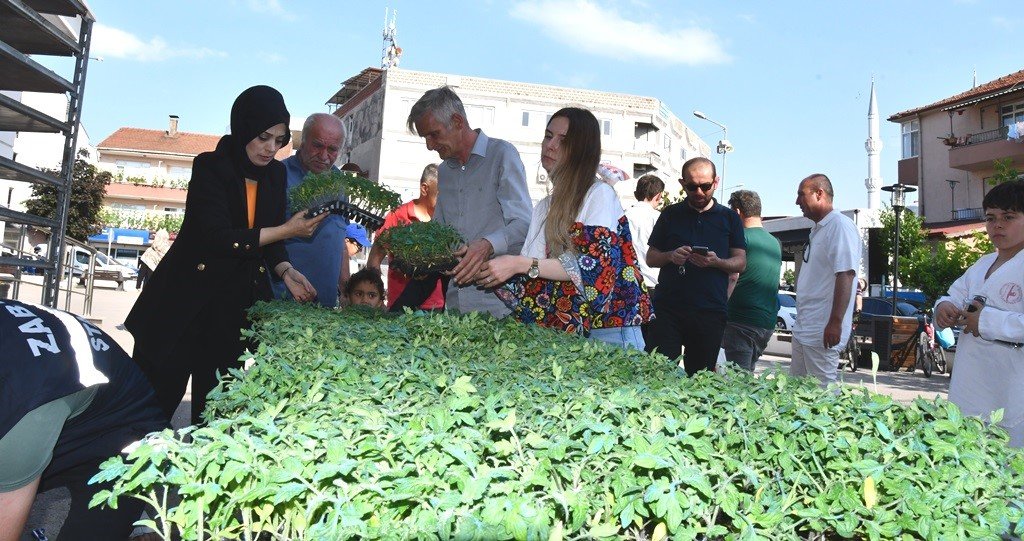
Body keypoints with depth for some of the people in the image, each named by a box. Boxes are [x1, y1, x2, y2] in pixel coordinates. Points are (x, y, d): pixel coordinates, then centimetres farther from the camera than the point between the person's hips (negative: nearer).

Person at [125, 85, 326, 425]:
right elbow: (218, 237, -23)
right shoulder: (210, 168, -12)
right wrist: (288, 230, -23)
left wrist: (285, 271, -7)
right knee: (157, 400, 4)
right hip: (186, 303, -4)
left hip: (235, 308, 5)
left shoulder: (275, 174, 4)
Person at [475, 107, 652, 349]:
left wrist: (521, 264, -22)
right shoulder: (544, 207, 13)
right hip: (564, 330, 6)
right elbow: (534, 277, 7)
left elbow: (594, 267, -18)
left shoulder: (600, 194, -7)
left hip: (607, 330, -6)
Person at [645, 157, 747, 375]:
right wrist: (670, 256, -9)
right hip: (668, 306, 0)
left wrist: (716, 261, -13)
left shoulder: (729, 218, 11)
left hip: (710, 311, 0)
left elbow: (740, 262, 8)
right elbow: (650, 258, 13)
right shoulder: (670, 214, 12)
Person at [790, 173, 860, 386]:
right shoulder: (817, 229, 18)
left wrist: (835, 322, -26)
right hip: (803, 329, 10)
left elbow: (845, 275, -22)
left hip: (822, 331, -10)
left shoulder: (840, 225, -13)